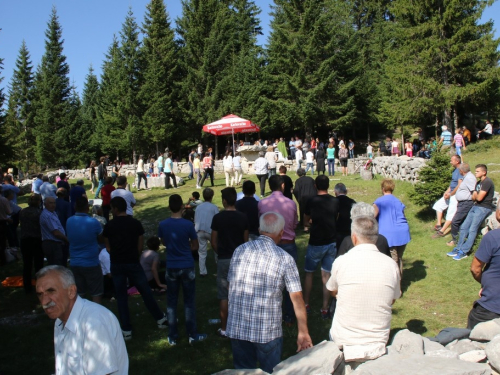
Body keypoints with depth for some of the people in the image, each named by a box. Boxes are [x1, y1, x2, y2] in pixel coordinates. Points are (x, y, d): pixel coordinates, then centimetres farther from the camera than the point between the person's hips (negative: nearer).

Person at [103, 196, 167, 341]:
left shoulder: (109, 226, -5)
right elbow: (141, 245, -2)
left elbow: (108, 247, 2)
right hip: (133, 264, 0)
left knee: (121, 296, 10)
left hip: (116, 265, 0)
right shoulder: (136, 223, -5)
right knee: (146, 292, 11)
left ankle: (126, 330, 13)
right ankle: (160, 319, 20)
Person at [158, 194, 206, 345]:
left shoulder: (162, 225, -7)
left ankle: (172, 336, 19)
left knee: (171, 302, 12)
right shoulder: (188, 224, -15)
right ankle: (192, 334, 18)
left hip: (171, 267, 2)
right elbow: (195, 246, -3)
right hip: (187, 267, -2)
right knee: (189, 301, 9)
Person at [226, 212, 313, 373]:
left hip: (236, 328, 3)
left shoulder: (239, 250, 0)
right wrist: (303, 332, -2)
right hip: (268, 332, -3)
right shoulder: (285, 259, -9)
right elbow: (297, 298, -9)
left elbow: (230, 285, 9)